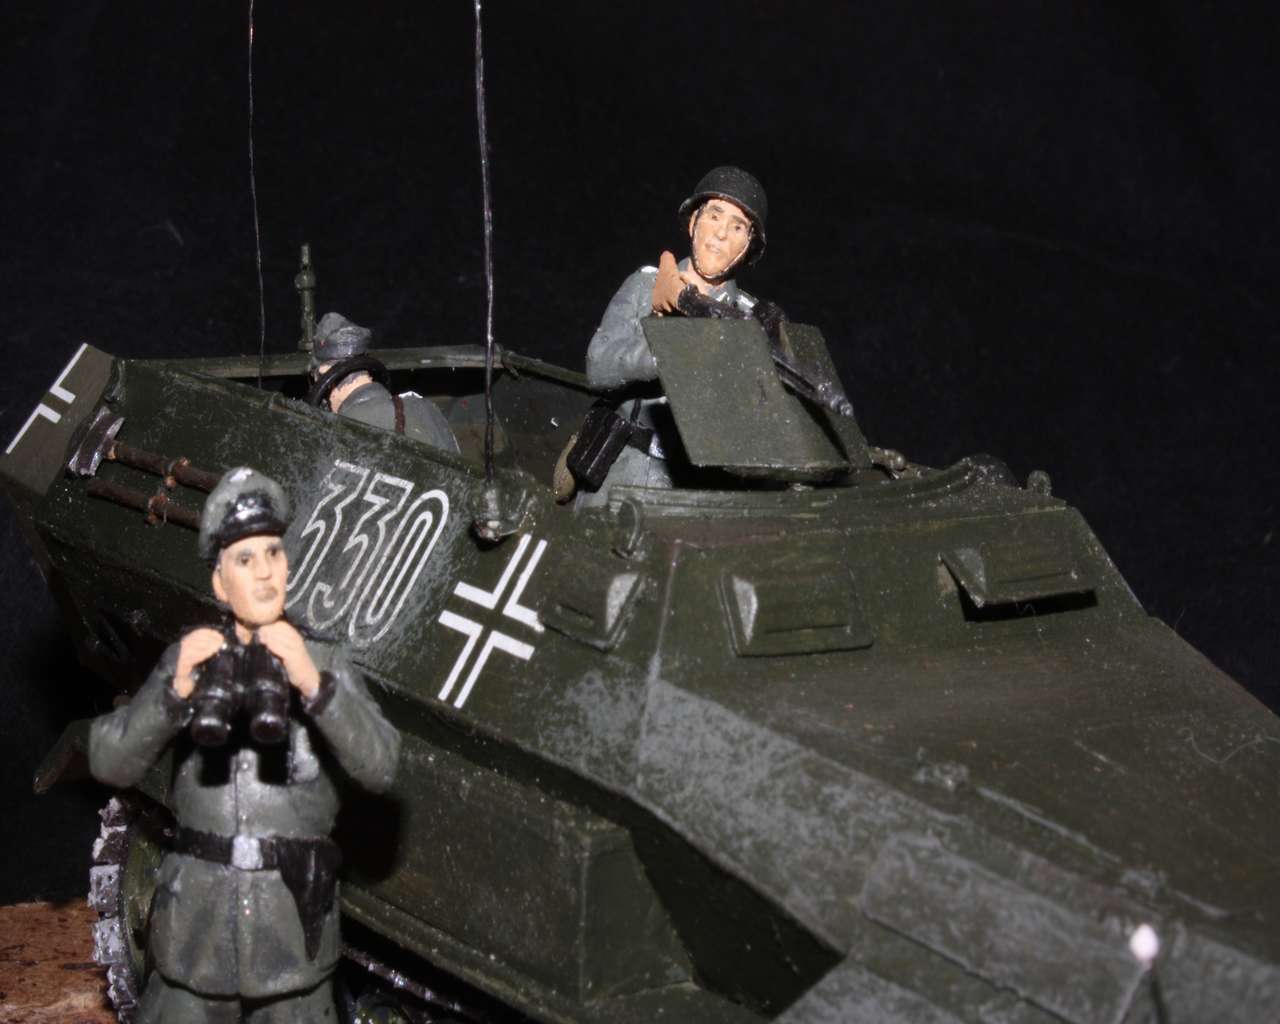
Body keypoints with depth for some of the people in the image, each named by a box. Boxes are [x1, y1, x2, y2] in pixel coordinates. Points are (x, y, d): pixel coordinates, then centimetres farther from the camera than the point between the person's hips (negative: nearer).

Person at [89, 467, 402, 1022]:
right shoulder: (190, 657, 2)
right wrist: (175, 692, -25)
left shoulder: (325, 664, 1)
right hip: (198, 925, 0)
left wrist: (313, 684, -29)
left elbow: (379, 767, -14)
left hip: (292, 929, 0)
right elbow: (111, 762, -7)